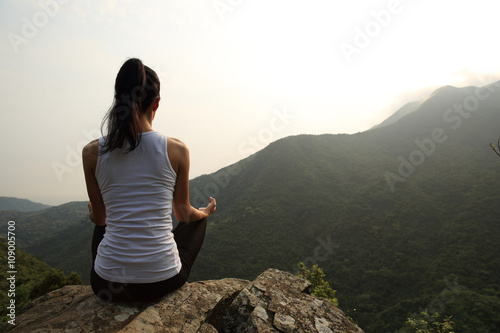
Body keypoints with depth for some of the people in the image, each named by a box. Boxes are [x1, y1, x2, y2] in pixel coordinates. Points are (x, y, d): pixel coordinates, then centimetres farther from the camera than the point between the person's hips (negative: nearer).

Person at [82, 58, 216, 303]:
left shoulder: (92, 152, -7)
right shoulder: (176, 149, -11)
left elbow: (99, 218, 7)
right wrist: (206, 210, 26)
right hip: (162, 282, -2)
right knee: (197, 220, 29)